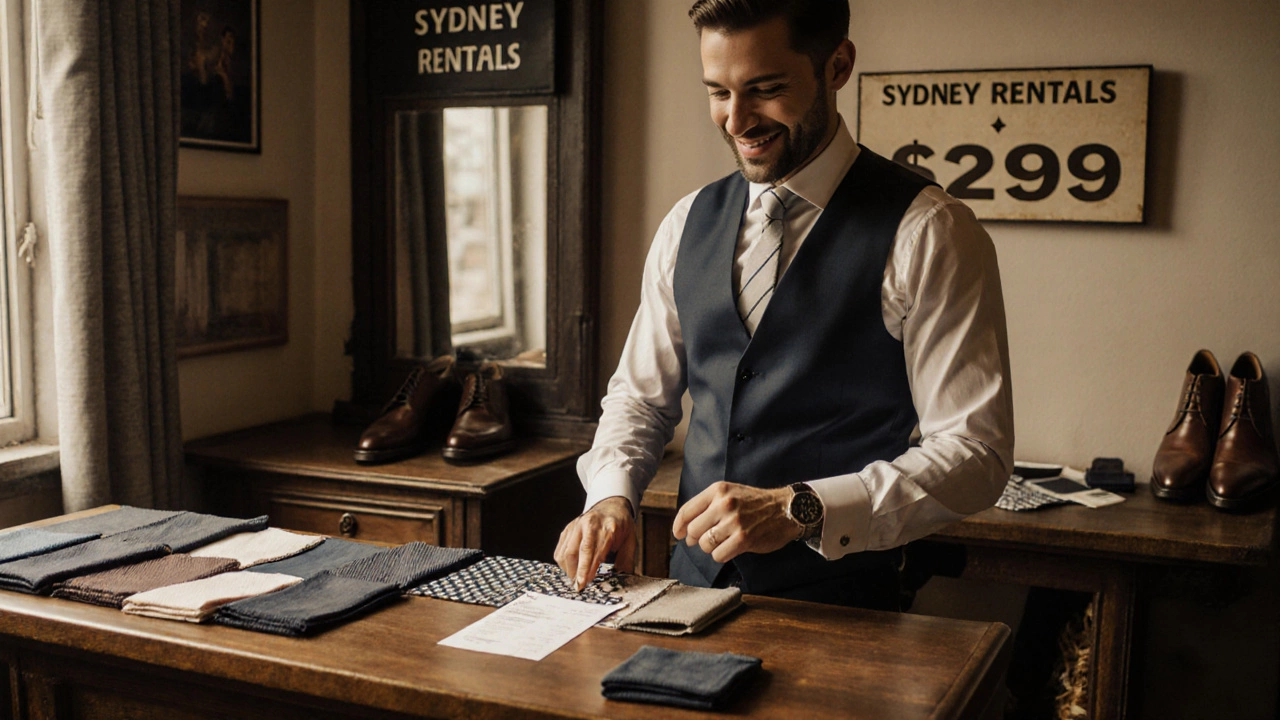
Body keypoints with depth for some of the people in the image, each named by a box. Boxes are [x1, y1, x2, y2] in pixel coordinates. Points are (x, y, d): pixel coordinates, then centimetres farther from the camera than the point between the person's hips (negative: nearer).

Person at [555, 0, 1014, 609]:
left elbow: (975, 450, -11)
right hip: (694, 588, 4)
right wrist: (612, 494, -3)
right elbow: (640, 394, 16)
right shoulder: (689, 224, 9)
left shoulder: (927, 233, -8)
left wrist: (801, 510, -21)